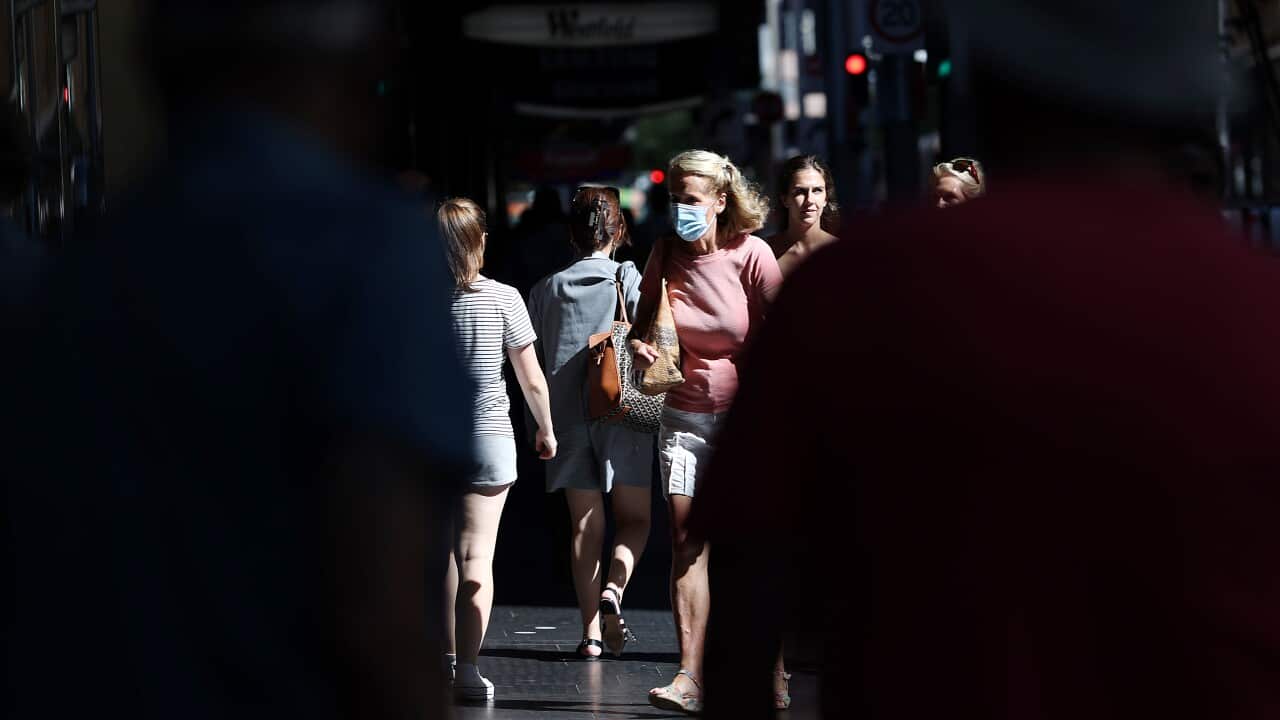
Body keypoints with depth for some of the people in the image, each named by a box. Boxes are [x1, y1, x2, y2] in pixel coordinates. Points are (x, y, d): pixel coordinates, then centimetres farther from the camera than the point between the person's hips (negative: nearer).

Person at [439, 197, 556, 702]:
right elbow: (532, 381, -1)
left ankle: (446, 660, 24)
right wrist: (546, 431, 15)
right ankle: (467, 667, -10)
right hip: (488, 437, -2)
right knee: (476, 555, -3)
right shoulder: (502, 299, -5)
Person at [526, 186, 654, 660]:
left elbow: (531, 360, 9)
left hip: (568, 418, 2)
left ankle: (591, 632, 2)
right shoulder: (628, 278, -3)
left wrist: (540, 426, 17)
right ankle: (612, 591, -18)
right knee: (634, 519, 8)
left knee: (585, 524, 7)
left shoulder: (547, 289, 6)